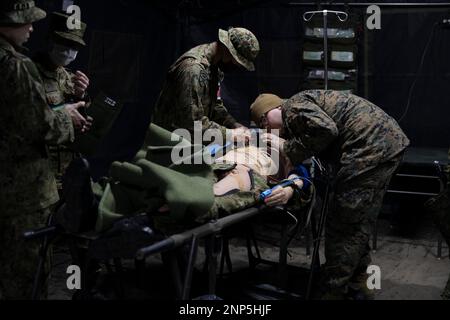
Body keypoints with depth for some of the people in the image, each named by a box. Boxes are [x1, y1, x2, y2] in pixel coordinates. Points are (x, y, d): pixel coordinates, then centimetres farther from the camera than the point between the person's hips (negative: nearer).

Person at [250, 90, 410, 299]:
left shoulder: (293, 106, -6)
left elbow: (325, 129, -23)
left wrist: (288, 148, -12)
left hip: (370, 147, -11)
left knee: (343, 226, -3)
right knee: (359, 224, 19)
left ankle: (332, 291, 7)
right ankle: (356, 287, 31)